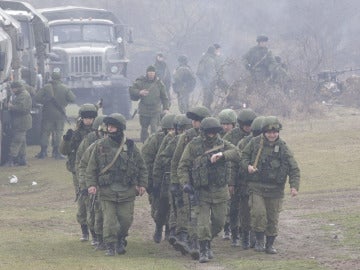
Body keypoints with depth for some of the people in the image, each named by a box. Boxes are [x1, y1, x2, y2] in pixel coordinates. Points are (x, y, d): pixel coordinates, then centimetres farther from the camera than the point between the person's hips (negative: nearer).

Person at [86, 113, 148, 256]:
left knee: (126, 220, 5)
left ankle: (121, 241, 29)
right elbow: (91, 168, 5)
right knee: (109, 221, -5)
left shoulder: (130, 146, 3)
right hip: (107, 192, -1)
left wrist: (142, 184, 4)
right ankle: (110, 246, 6)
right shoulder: (100, 146, 2)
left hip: (127, 191, 1)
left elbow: (141, 167, 12)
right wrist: (91, 184, -6)